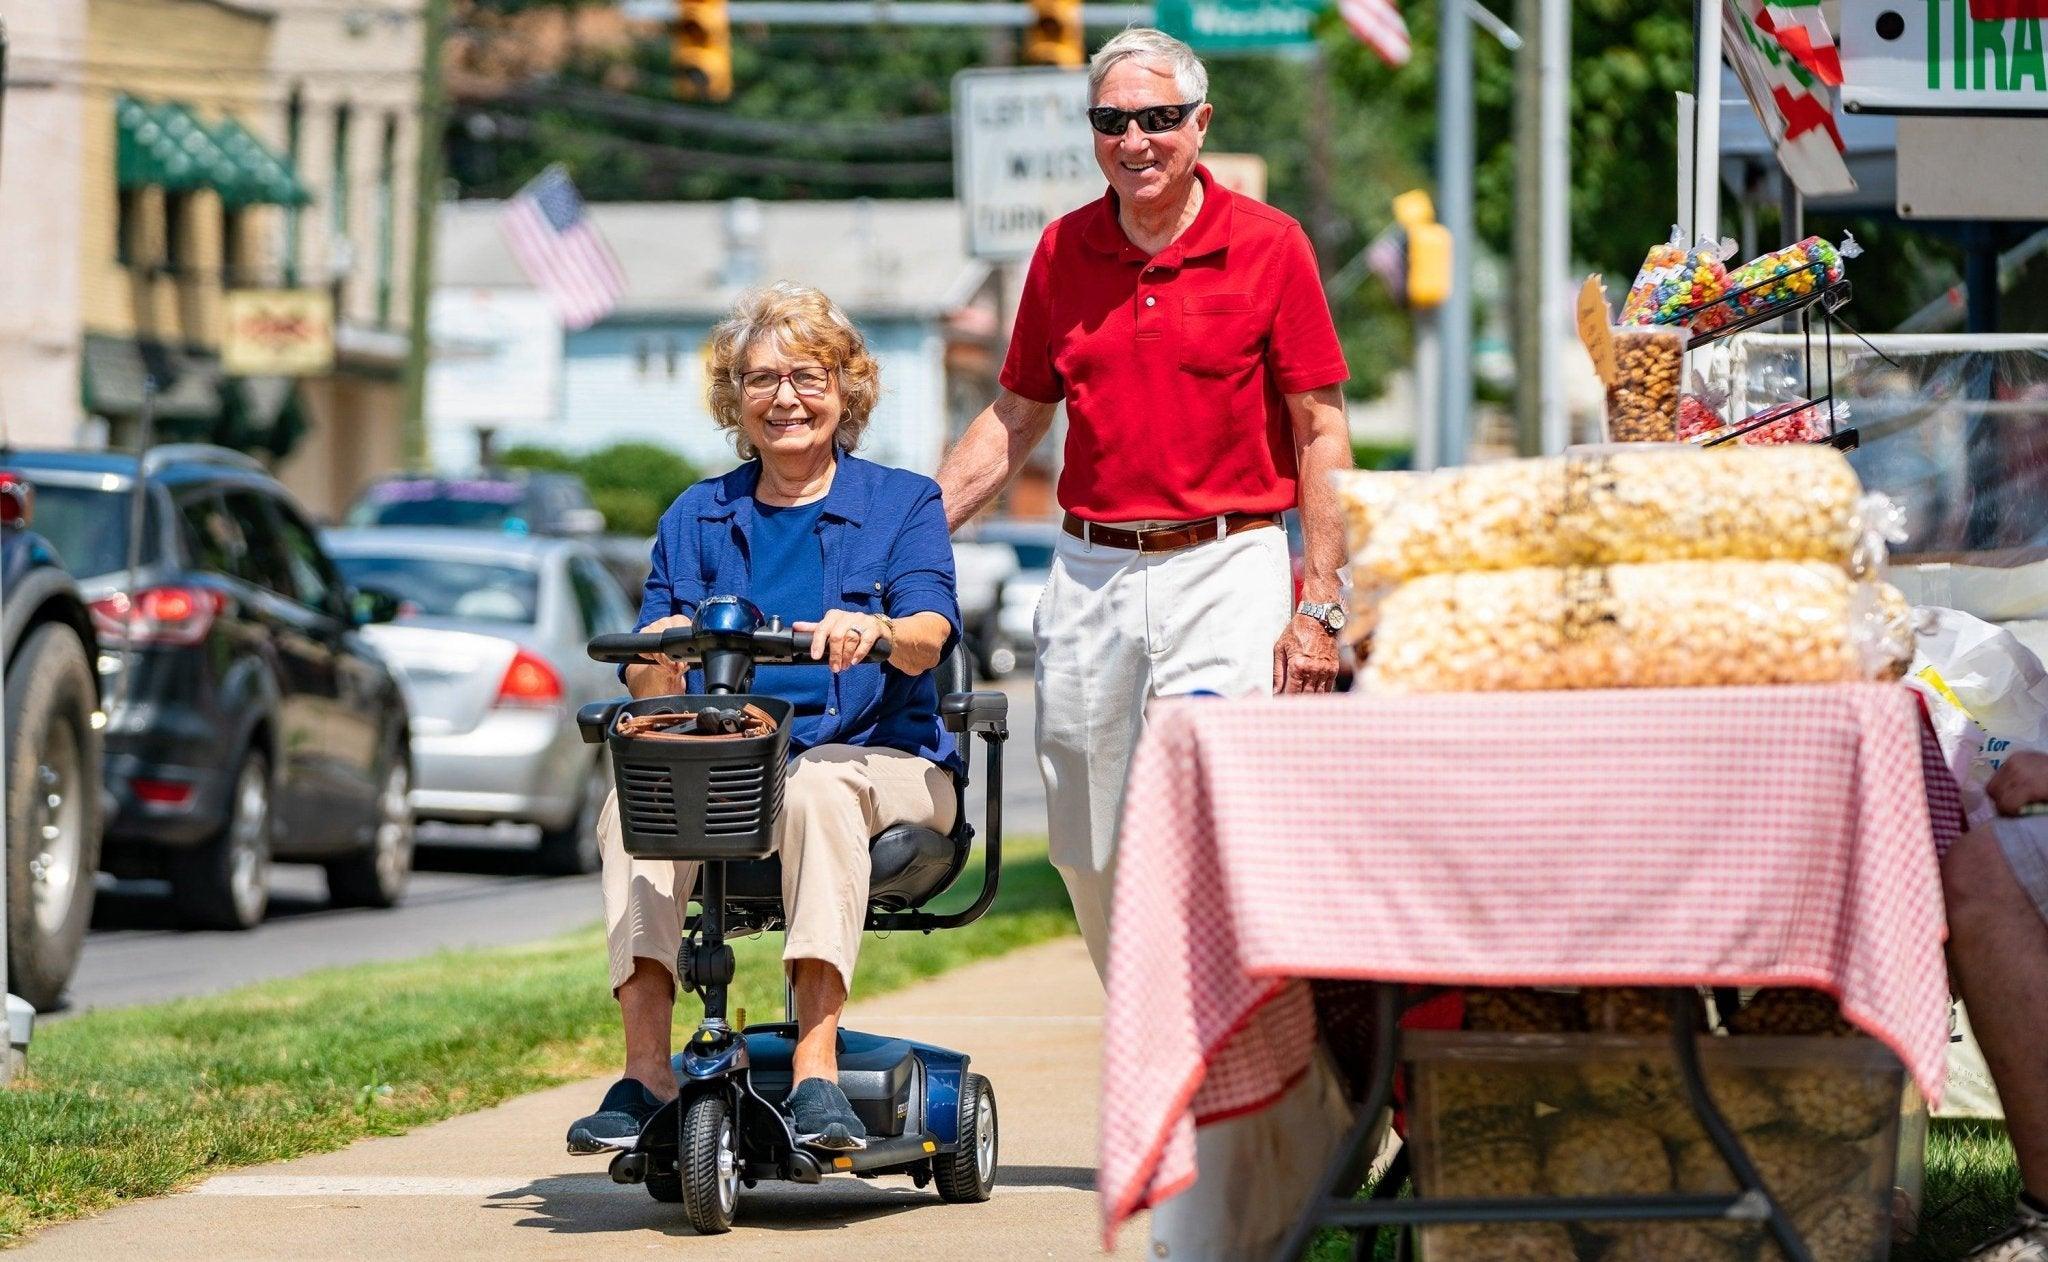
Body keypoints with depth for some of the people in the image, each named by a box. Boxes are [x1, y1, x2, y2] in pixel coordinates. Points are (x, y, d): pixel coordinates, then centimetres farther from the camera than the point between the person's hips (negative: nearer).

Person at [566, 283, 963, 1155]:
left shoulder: (902, 504, 10)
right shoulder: (697, 517, 18)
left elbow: (927, 638, -10)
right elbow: (649, 686, 8)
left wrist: (874, 630, -34)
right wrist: (660, 663, -18)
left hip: (878, 762, -2)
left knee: (818, 787, -38)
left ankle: (816, 1074, -43)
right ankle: (644, 1071, -36)